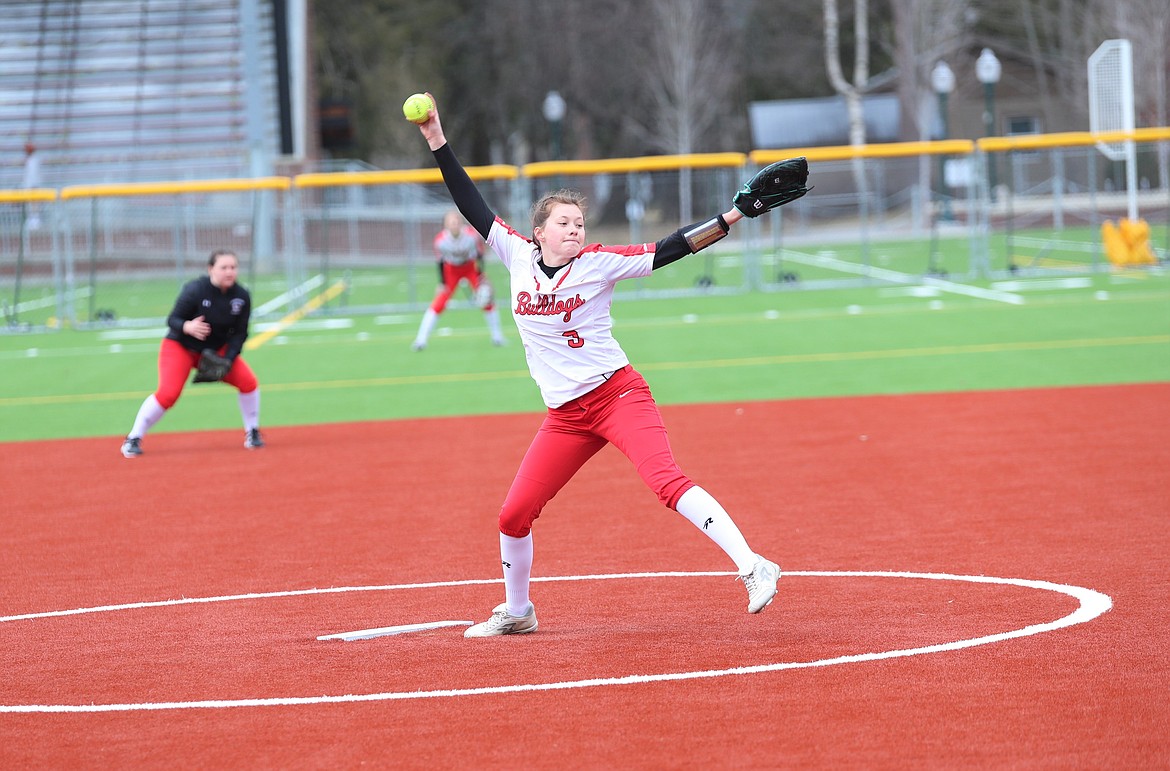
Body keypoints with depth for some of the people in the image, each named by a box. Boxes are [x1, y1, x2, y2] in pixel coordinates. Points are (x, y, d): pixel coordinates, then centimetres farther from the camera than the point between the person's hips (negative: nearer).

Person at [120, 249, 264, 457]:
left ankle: (252, 433, 10)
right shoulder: (195, 290, -25)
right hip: (180, 346, -4)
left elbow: (239, 334, -6)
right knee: (168, 392, -22)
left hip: (217, 348, 4)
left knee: (248, 381, -12)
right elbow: (172, 320, -23)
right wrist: (187, 327, -45)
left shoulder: (242, 297, -12)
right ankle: (133, 439, -7)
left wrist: (227, 360, -19)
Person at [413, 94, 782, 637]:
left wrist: (732, 216, -17)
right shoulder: (518, 256, 5)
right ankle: (517, 611, 26)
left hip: (618, 394, -4)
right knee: (514, 515, 3)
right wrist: (436, 141, 5)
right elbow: (472, 206, 8)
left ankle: (752, 567, -30)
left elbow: (669, 249, -8)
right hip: (565, 416, 5)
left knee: (667, 481, -24)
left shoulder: (598, 263, -4)